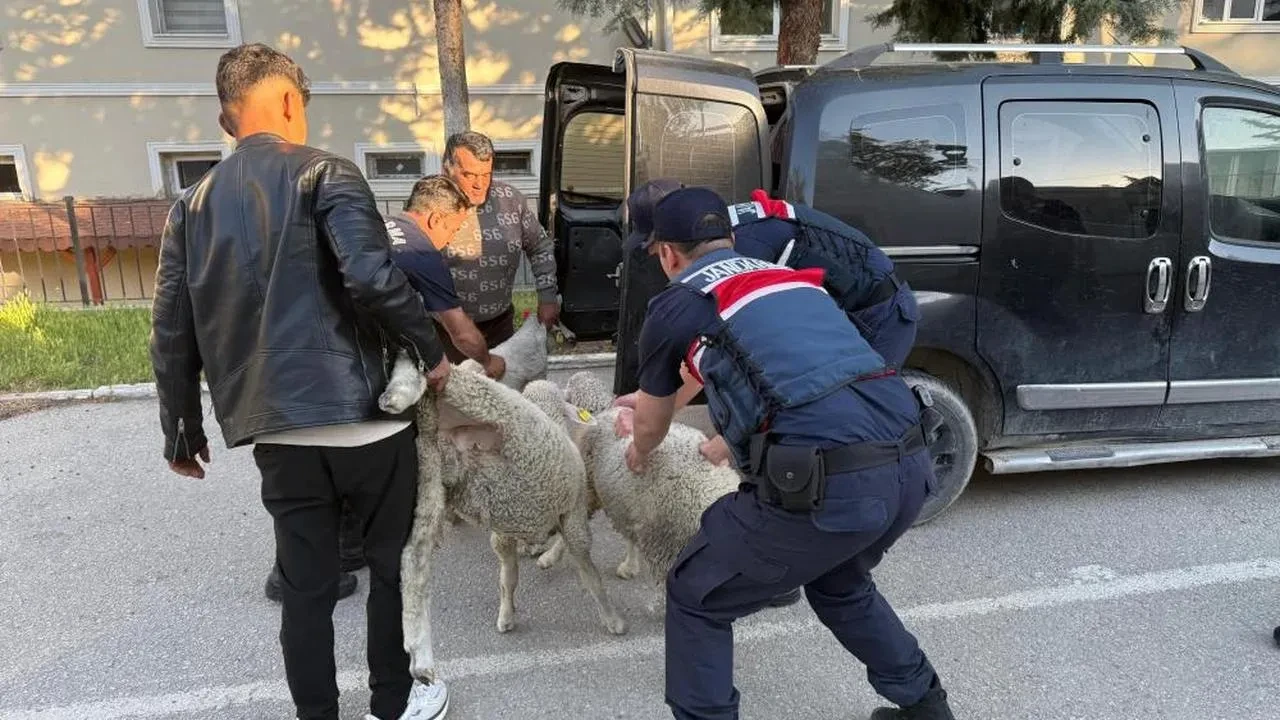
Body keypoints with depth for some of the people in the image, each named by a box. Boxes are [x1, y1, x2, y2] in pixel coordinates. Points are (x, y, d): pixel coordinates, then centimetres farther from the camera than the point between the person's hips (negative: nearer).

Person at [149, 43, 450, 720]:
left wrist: (181, 429, 21)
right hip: (362, 415, -4)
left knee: (306, 585, 15)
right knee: (392, 563, 16)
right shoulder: (323, 173, -5)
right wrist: (430, 348, -7)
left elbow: (171, 331, 12)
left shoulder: (193, 203, 12)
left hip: (276, 430, 5)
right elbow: (372, 277, -21)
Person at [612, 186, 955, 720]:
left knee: (695, 599, 17)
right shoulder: (788, 276, 27)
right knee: (839, 583, 37)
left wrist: (637, 455, 48)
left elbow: (652, 427, 26)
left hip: (823, 482, -7)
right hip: (908, 466, 8)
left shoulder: (674, 306, 9)